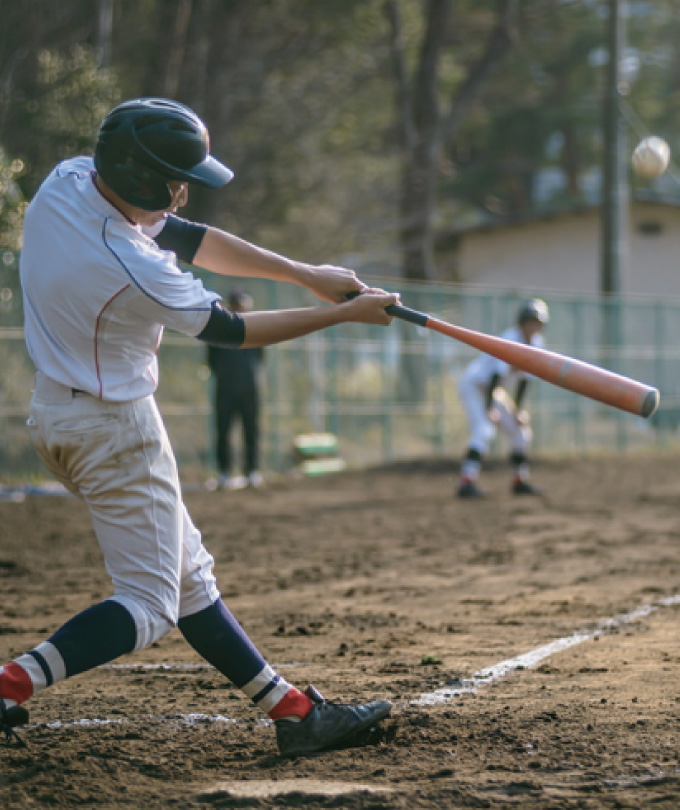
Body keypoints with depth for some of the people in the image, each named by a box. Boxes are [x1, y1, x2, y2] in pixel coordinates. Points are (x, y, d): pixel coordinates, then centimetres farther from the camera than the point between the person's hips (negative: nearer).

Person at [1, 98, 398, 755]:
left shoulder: (66, 181, -6)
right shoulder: (133, 272, -30)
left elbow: (189, 239, 3)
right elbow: (228, 330, -15)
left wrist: (304, 274, 0)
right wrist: (345, 313, -6)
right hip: (115, 429, -10)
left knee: (189, 576, 13)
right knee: (149, 603, -2)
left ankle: (290, 709, 21)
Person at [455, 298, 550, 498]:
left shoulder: (535, 342, -1)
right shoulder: (511, 339, -26)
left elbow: (524, 378, 5)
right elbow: (497, 373, -31)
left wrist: (517, 408, 1)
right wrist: (489, 408, -36)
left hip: (494, 390, 8)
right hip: (473, 385, -8)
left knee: (521, 431, 7)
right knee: (484, 430, -26)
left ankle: (520, 480, 21)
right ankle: (466, 482, -33)